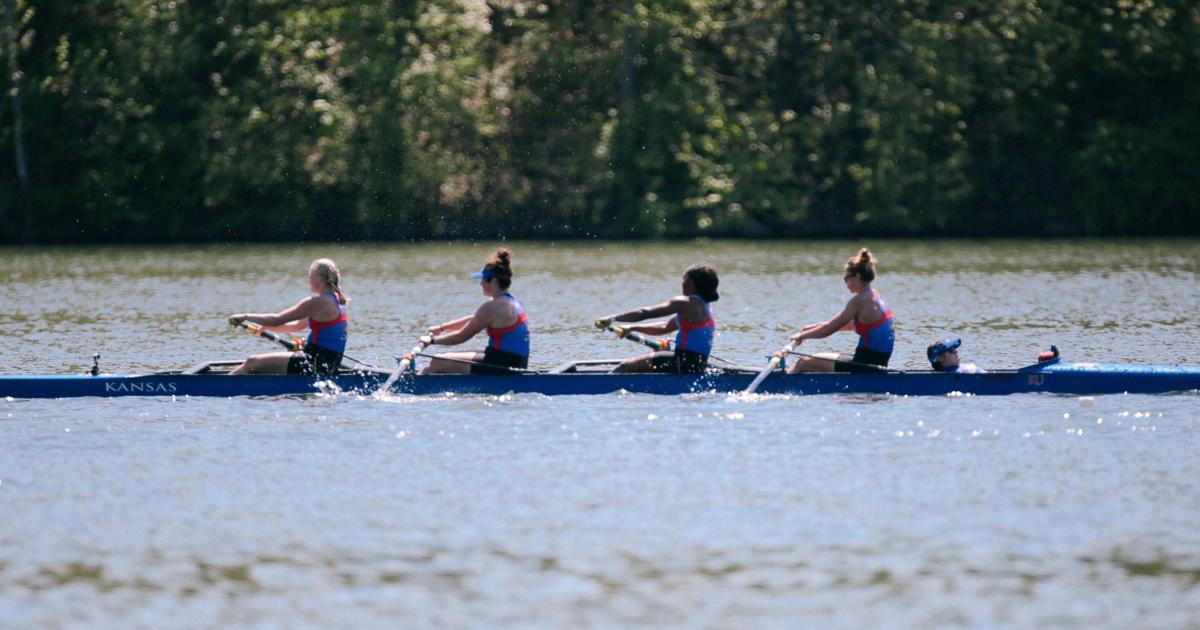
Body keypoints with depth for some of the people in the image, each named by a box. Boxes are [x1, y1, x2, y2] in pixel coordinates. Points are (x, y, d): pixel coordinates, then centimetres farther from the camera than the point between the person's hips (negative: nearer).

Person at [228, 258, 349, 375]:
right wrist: (264, 326, 21)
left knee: (252, 363, -4)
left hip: (315, 367, -10)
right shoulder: (336, 302, 14)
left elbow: (277, 320, -15)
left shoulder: (317, 302, -16)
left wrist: (246, 317, -3)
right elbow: (298, 326, 23)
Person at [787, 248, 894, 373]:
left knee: (804, 363, 0)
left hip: (864, 365, -9)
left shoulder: (860, 301, -17)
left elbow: (828, 329, -14)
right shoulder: (876, 296, 11)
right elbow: (850, 325, 23)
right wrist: (813, 327, 23)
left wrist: (801, 335, 2)